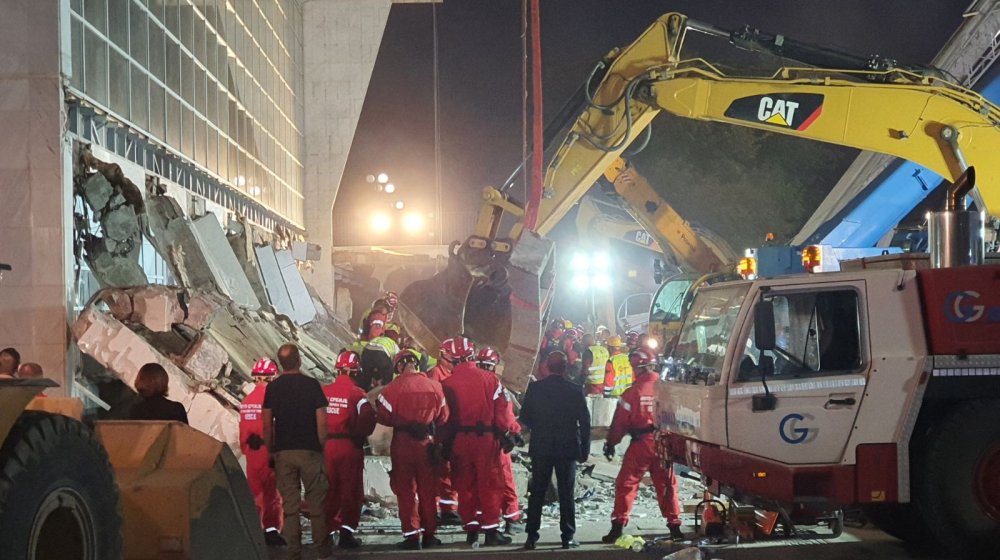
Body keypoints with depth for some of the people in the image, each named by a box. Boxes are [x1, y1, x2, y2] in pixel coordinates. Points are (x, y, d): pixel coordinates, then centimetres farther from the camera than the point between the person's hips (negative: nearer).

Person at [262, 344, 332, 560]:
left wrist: (270, 450, 11)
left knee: (290, 505, 5)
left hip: (282, 452, 2)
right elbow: (322, 422, -7)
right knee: (316, 503, 6)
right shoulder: (312, 385, -6)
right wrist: (321, 446, 5)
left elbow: (267, 425, 1)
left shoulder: (272, 388, 1)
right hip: (310, 451, -2)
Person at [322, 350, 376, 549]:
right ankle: (346, 532, 4)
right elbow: (368, 419, -17)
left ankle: (326, 530, 18)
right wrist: (360, 436, 1)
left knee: (329, 490, 14)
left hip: (326, 445, 4)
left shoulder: (323, 391, 2)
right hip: (350, 445, -4)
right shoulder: (357, 393, -10)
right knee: (351, 491, 5)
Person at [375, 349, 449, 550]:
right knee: (427, 489, 13)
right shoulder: (434, 386, -2)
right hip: (427, 442, 3)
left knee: (406, 490, 7)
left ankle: (411, 535, 5)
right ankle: (429, 535, 19)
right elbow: (443, 417, 3)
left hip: (403, 442, -2)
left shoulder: (394, 387, -12)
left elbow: (383, 416, -9)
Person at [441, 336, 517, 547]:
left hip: (459, 440, 1)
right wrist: (507, 429, 10)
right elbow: (502, 411, -6)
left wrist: (446, 443, 10)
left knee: (465, 485, 12)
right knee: (489, 485, 5)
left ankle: (471, 528, 16)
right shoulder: (489, 379, -8)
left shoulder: (447, 384, -5)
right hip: (486, 437, -1)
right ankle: (491, 531, 5)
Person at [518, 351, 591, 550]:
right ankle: (567, 537, 4)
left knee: (537, 493, 7)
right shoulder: (575, 391, -7)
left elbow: (524, 419, -1)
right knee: (566, 494, 5)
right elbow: (585, 423, -5)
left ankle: (531, 536, 5)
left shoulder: (535, 388, -4)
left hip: (540, 448, 1)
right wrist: (584, 449, 4)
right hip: (567, 449, -1)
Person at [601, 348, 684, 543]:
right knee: (667, 485, 15)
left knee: (626, 483, 3)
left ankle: (618, 525, -3)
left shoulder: (634, 391, -12)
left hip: (641, 443, -4)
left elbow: (620, 421, -8)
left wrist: (611, 443, 3)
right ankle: (674, 525, 17)